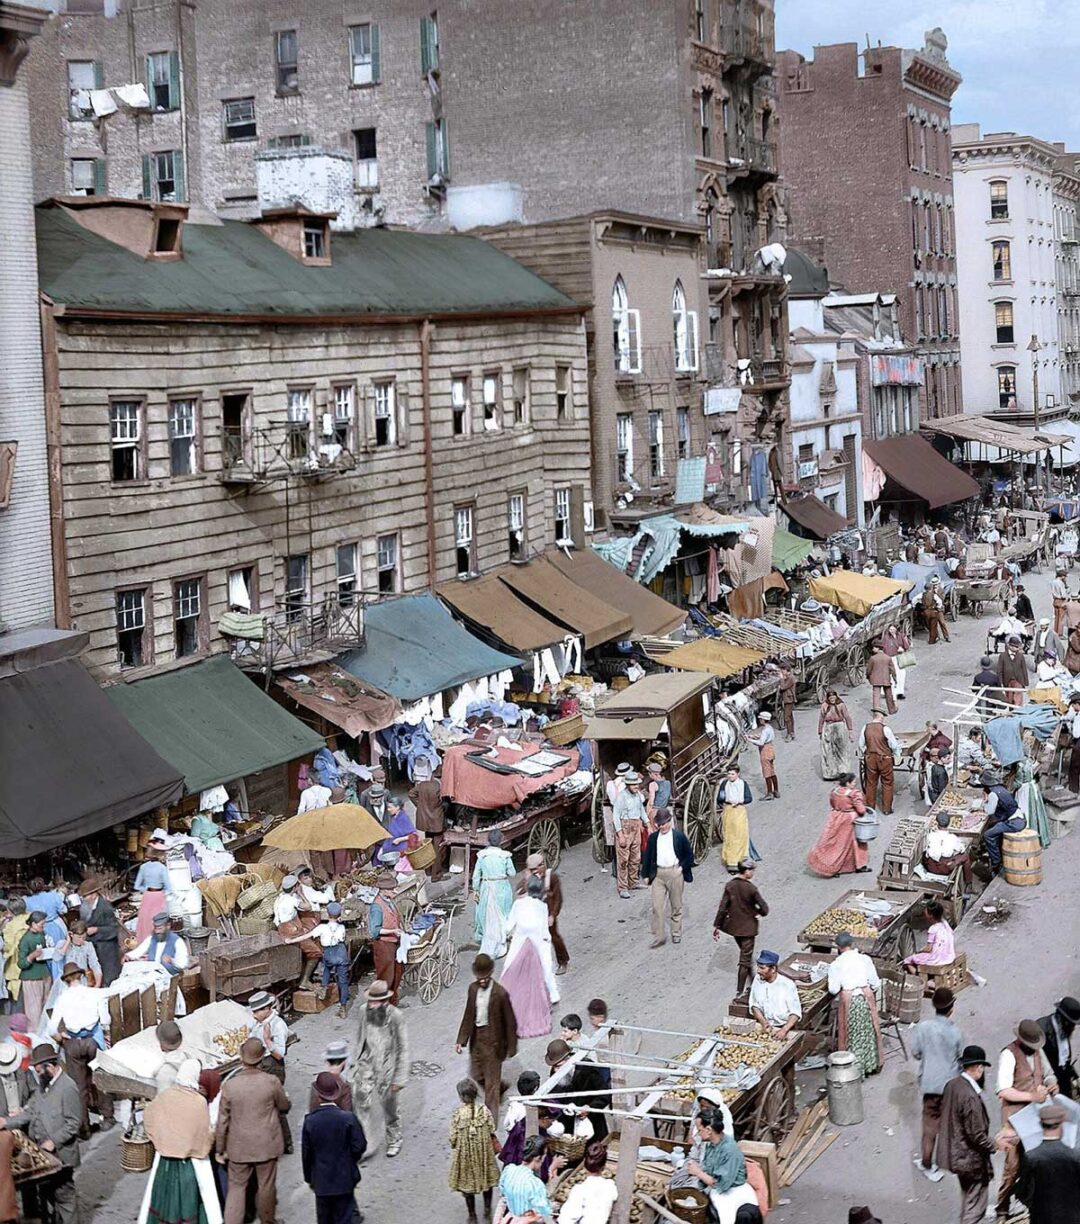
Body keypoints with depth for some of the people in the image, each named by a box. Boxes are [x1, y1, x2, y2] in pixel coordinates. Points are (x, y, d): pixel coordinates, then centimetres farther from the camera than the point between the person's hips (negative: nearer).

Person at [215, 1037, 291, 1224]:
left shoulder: (229, 1085, -14)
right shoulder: (272, 1082, -16)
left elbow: (222, 1121, -7)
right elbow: (284, 1107, 2)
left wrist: (220, 1149, 5)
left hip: (239, 1147, 0)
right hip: (266, 1145, 0)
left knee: (236, 1187, 11)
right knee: (266, 1186, 17)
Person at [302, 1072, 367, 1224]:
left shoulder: (310, 1120, -11)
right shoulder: (348, 1118, -16)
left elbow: (306, 1153, -3)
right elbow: (360, 1146, -12)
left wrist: (309, 1178, 10)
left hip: (321, 1180, 1)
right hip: (344, 1179, -1)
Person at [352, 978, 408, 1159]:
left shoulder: (396, 1017, -17)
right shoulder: (365, 1012, -4)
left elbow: (403, 1048, -11)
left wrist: (400, 1078, -11)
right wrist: (357, 1063, 17)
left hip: (386, 1067, -3)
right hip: (366, 1064, 3)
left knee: (390, 1106, 12)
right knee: (361, 1101, -10)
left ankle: (394, 1140, 34)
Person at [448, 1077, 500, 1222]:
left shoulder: (457, 1114, -22)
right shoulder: (485, 1110, -16)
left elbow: (453, 1139, -16)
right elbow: (492, 1133, -10)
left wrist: (454, 1146, 5)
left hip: (465, 1155, -2)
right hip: (484, 1152, 2)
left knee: (468, 1182, 17)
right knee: (486, 1178, 25)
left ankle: (472, 1216, 28)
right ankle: (487, 1210, 36)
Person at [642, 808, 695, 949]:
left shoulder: (679, 836, -2)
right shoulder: (653, 837, 5)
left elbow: (689, 855, 4)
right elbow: (647, 857, 9)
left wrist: (682, 867, -6)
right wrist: (646, 875, 6)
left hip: (674, 873, -2)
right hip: (658, 874, 2)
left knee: (676, 905, 10)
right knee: (657, 906, -4)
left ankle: (676, 933, 23)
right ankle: (659, 936, 1)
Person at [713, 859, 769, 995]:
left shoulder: (729, 886, -8)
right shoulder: (751, 888, -20)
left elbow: (722, 908, -8)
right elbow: (764, 908, -18)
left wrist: (716, 926, -2)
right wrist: (758, 912, 4)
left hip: (733, 926, 5)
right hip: (748, 927, -5)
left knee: (745, 954, 26)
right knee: (745, 959, 4)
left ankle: (752, 979, 42)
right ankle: (740, 991, 4)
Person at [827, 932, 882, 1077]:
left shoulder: (836, 965, -4)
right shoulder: (865, 959, 0)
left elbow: (833, 989, -7)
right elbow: (876, 984, 1)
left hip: (848, 999, -2)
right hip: (866, 996, 2)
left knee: (851, 1033, 10)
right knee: (868, 1031, 14)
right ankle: (870, 1065, 24)